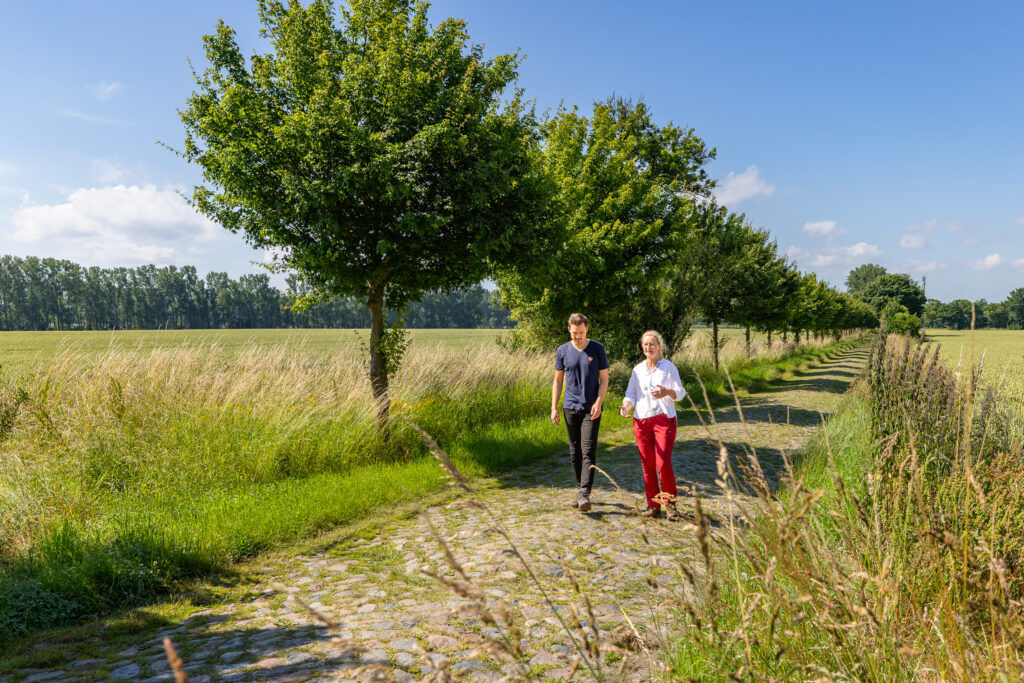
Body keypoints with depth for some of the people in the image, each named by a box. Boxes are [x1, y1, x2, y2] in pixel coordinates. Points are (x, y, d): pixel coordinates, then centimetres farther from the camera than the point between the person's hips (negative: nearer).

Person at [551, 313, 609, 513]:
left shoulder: (597, 350, 0)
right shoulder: (562, 351, 5)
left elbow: (604, 379, 1)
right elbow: (558, 381, 10)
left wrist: (598, 403, -12)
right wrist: (554, 408, 5)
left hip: (591, 408, -3)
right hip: (570, 407, 3)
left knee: (588, 451, -10)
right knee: (575, 451, 9)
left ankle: (585, 494, -13)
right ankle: (579, 490, 21)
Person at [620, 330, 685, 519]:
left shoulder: (668, 367, 1)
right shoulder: (638, 369, 10)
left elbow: (680, 392, 1)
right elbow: (631, 393, 12)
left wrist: (667, 393, -21)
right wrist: (625, 406, -9)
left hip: (664, 418, -3)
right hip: (641, 420, 3)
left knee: (663, 463, -11)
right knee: (647, 464, 4)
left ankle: (670, 503, 7)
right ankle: (653, 504, 15)